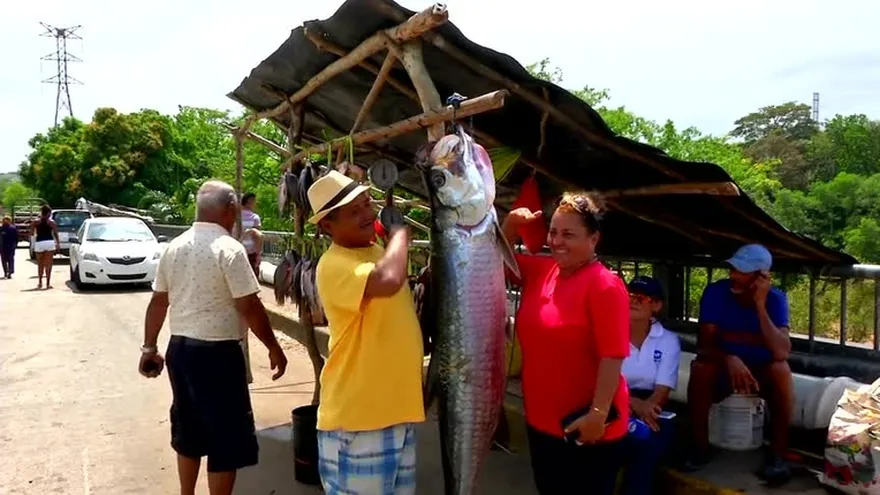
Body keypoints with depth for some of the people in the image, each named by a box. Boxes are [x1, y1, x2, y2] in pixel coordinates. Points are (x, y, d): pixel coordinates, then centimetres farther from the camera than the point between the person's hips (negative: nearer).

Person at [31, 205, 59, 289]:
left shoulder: (36, 222, 5)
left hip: (39, 243, 2)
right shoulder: (51, 222, 1)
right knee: (48, 264, 1)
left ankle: (40, 282, 17)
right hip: (49, 242, -2)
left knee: (40, 264, 15)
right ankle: (48, 283, -2)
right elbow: (55, 233, -2)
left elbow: (31, 234, 5)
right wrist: (58, 243, 7)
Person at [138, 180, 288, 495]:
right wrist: (274, 348, -6)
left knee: (188, 430, 22)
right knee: (227, 438, 4)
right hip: (217, 353, -8)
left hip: (179, 348, 8)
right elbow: (249, 307, -16)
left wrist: (149, 348, 20)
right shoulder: (229, 248, -15)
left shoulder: (174, 247, 6)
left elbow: (158, 303, 11)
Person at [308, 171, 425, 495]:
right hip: (357, 417, -9)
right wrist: (398, 232, -21)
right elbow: (388, 281, -38)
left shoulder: (378, 252, 10)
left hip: (397, 409, 9)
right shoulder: (334, 265, -19)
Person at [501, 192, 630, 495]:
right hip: (541, 421, 7)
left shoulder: (605, 284, -17)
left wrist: (598, 414, -23)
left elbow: (613, 356, -21)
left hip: (585, 428, -7)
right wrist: (510, 226, -3)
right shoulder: (541, 271, 4)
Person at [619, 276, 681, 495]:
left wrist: (644, 408, -28)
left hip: (649, 408, 0)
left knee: (646, 439, -33)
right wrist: (634, 403, -27)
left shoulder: (668, 340, 3)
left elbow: (662, 392, -5)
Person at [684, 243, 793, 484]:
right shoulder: (716, 292, -16)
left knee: (781, 370, -31)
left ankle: (777, 453, -17)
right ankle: (700, 447, -16)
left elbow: (781, 352, -29)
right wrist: (729, 359, -42)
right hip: (723, 369, 0)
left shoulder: (776, 299, -15)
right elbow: (704, 344, -21)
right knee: (700, 368, -31)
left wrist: (760, 305, -33)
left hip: (761, 372, 0)